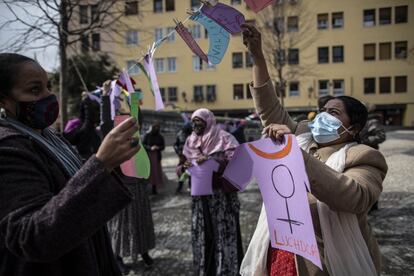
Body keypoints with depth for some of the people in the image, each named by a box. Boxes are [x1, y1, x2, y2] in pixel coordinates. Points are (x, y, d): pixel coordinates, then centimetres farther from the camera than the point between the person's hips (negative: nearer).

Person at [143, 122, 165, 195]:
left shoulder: (160, 136, 7)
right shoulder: (147, 135, -1)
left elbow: (163, 146, 8)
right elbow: (143, 144, -3)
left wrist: (158, 148, -13)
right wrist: (150, 148, -18)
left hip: (157, 156, 3)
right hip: (148, 155, -2)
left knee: (156, 172, 1)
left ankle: (154, 189, 11)